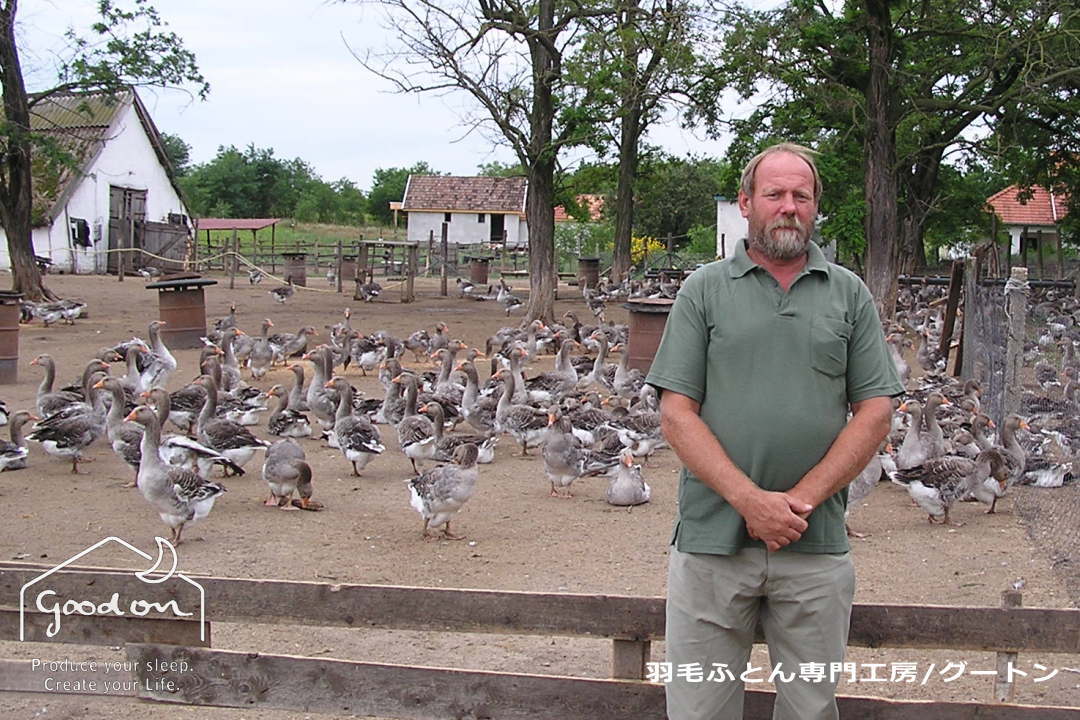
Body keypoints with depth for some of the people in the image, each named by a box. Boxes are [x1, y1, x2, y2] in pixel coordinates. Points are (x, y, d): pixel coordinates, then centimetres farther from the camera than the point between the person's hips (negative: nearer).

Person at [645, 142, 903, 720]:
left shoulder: (849, 294, 8)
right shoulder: (705, 289, 4)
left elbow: (874, 411, 3)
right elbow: (677, 413, -3)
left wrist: (802, 499, -9)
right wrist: (751, 500, -14)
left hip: (817, 544, 1)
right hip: (711, 538, -1)